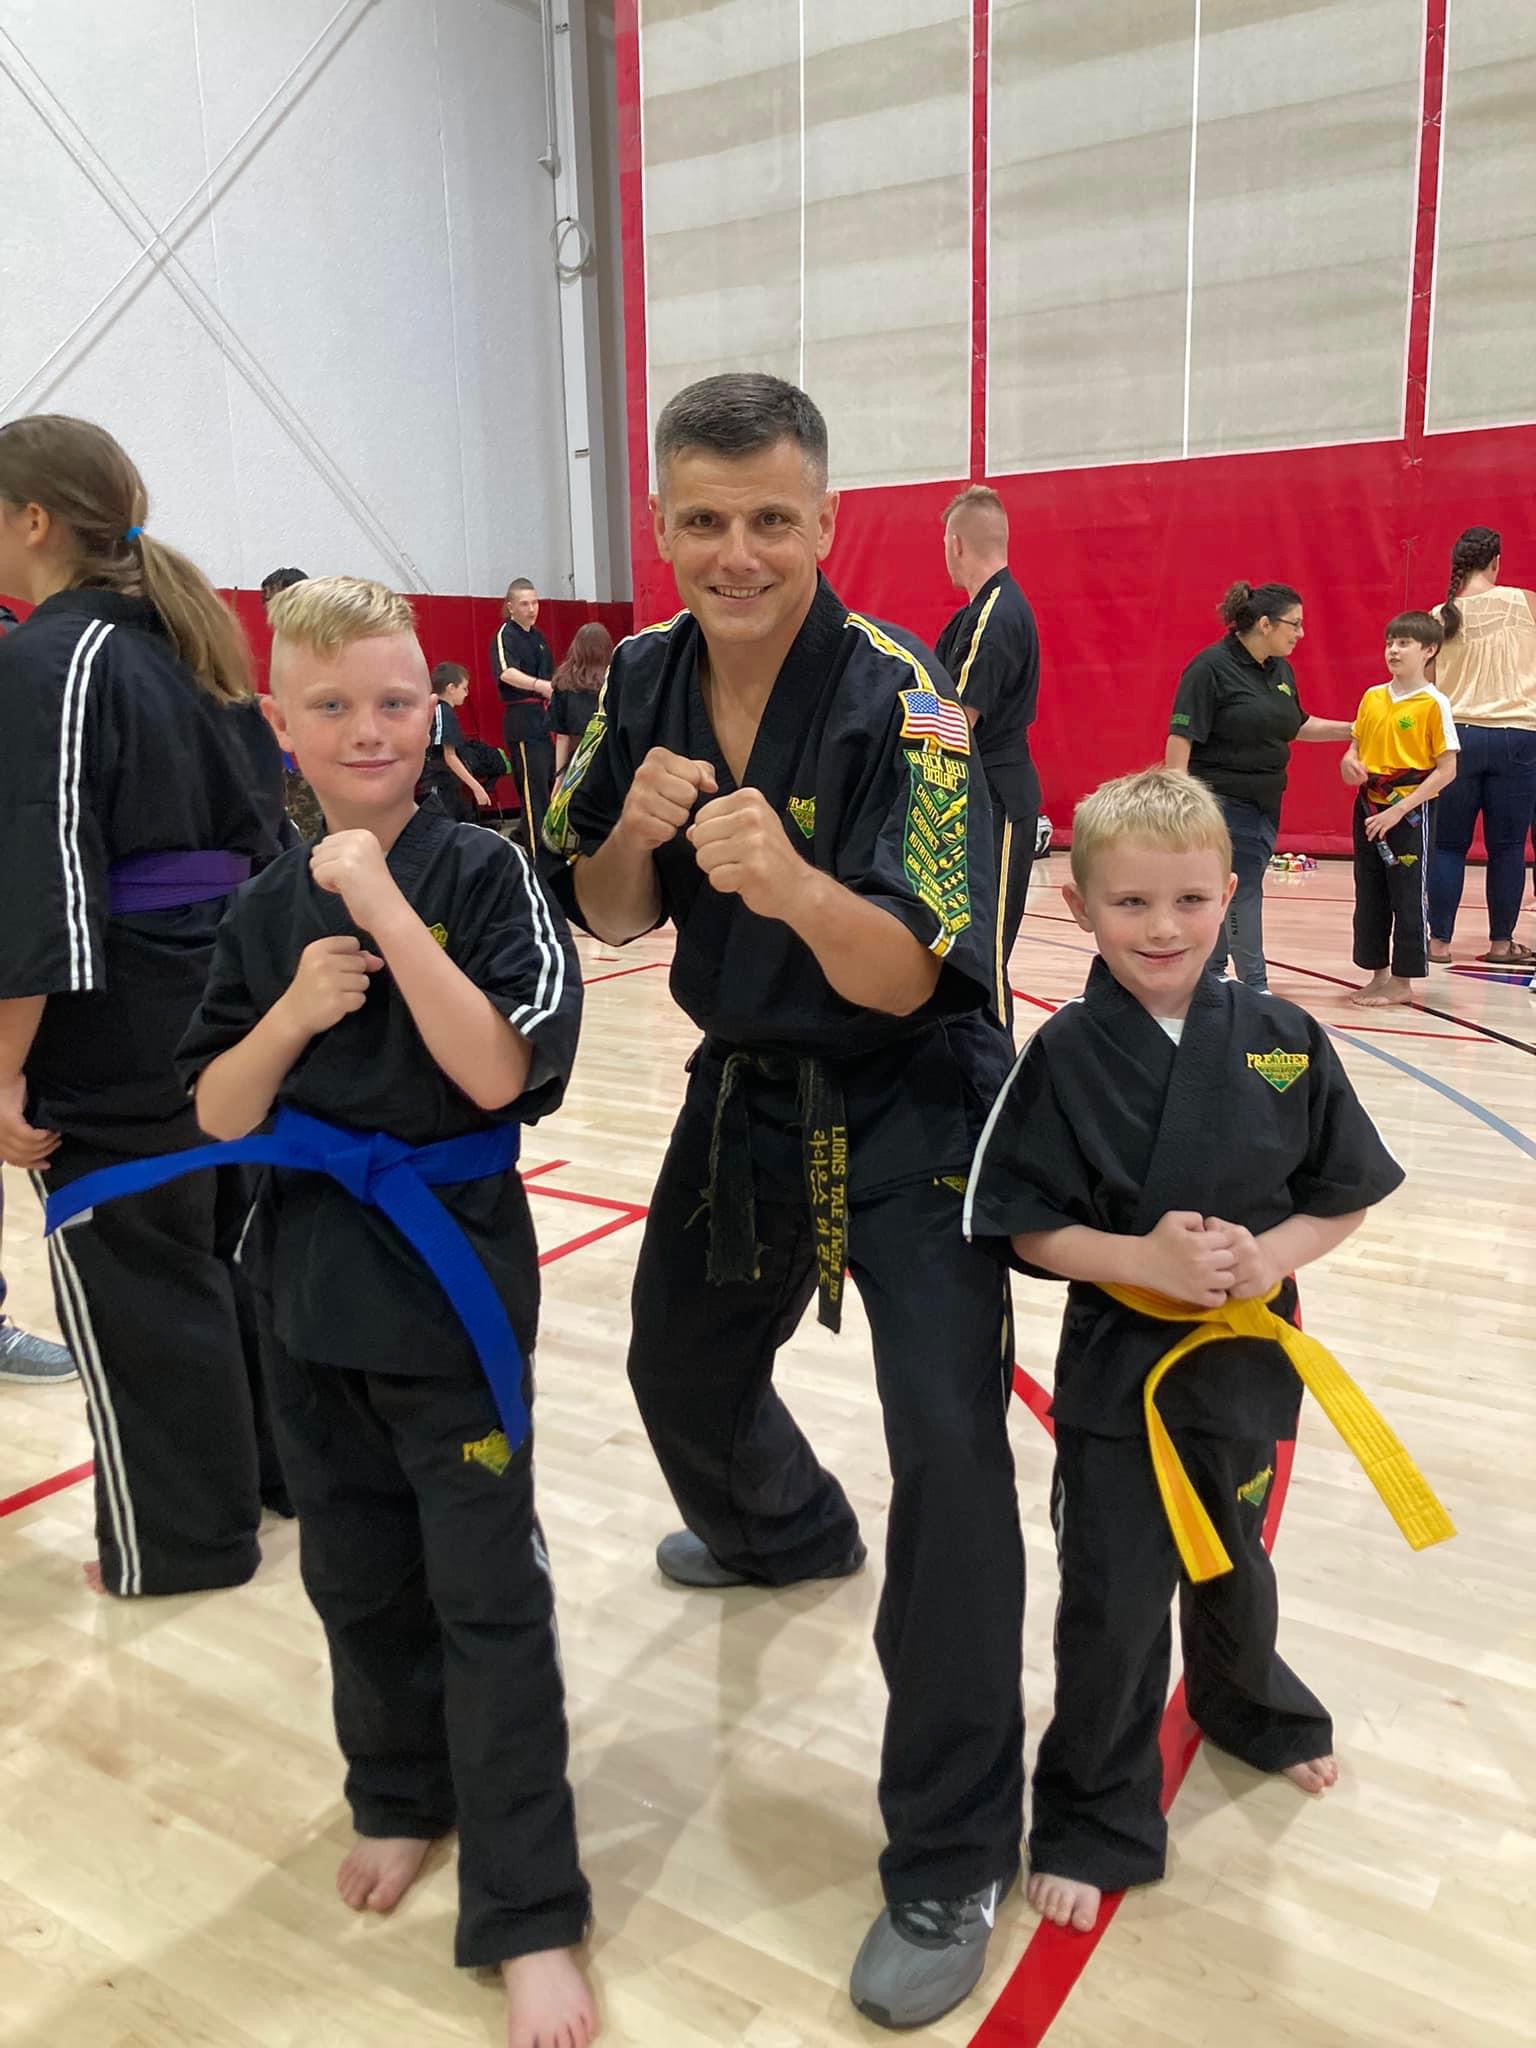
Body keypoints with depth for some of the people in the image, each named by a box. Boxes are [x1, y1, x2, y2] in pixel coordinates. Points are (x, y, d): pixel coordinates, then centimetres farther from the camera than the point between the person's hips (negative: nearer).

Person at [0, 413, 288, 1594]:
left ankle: (184, 1541, 20)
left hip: (117, 1046, -8)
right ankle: (283, 1463, 35)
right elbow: (265, 827, 15)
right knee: (227, 1246, 21)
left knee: (135, 1286, 5)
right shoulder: (193, 645, 12)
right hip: (235, 1016, 8)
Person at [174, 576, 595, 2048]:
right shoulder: (266, 908, 2)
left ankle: (527, 1919, 19)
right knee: (357, 1572, 20)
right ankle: (400, 1794, 46)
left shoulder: (483, 875, -11)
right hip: (309, 1282, 5)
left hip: (453, 1279, -4)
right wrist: (294, 1010, -16)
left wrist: (383, 903, -24)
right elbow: (218, 1116, 2)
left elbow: (497, 1071, -22)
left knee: (486, 1598, 3)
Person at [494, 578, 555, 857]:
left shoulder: (537, 636, 15)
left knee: (550, 783, 13)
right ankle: (536, 855, -8)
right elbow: (506, 673, -29)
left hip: (544, 718, 8)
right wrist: (539, 685, -44)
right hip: (522, 721, -8)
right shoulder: (505, 636, -10)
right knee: (532, 789, -10)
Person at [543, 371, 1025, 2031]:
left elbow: (907, 975, -27)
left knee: (948, 1445, -16)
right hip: (744, 1096, 6)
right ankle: (787, 1531, 58)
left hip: (908, 1114, -6)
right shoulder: (642, 682, -5)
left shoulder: (903, 706, -22)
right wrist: (636, 827, -21)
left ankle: (949, 1862, 3)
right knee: (681, 1367, 23)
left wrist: (792, 881, -47)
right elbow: (604, 922, 0)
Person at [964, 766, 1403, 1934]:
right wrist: (1143, 1257, -26)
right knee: (1112, 1603, 7)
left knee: (1231, 1561, 27)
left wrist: (1273, 1252, -19)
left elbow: (1345, 1196, -1)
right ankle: (1097, 1823, 30)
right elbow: (1027, 1229, -12)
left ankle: (1250, 1707, 58)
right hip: (1115, 1369, -3)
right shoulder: (1065, 1057, -15)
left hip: (1244, 1361, 3)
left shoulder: (1282, 1043, -9)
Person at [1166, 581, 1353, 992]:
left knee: (1240, 890, 12)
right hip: (1222, 801, -8)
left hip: (1265, 803, 8)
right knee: (1242, 891, -7)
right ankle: (1255, 987, -1)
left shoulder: (1281, 669, 9)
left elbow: (1295, 726, 24)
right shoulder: (1212, 667, -15)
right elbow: (1181, 737, -17)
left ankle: (1213, 970, 25)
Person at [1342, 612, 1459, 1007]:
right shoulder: (1372, 697, 7)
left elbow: (1446, 770, -11)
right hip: (1368, 808, 6)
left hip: (1410, 812, -6)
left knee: (1407, 898, 2)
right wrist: (1349, 761, -6)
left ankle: (1402, 982, 12)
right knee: (1369, 896, 11)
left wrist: (1399, 810, -18)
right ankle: (1378, 976, 23)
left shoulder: (1433, 704, -10)